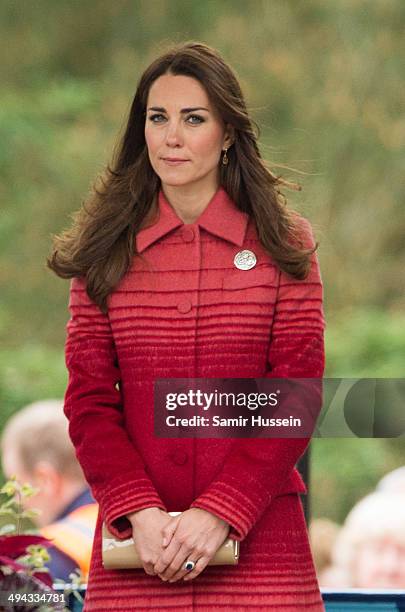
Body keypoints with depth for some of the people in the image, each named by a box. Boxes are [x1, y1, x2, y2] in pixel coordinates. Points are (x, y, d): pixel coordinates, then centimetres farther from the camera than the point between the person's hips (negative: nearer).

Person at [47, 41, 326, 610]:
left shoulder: (284, 244, 3)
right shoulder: (107, 248, 6)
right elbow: (89, 401, 3)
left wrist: (220, 512, -13)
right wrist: (140, 512, -11)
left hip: (257, 539, -1)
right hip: (136, 543, 1)